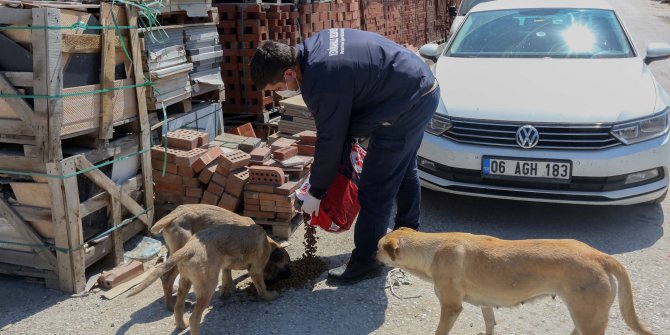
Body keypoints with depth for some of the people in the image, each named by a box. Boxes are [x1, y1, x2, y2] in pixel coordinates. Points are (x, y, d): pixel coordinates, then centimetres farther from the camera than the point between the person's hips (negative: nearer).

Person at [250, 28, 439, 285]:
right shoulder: (311, 48, 1)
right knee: (403, 171, 26)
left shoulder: (323, 87, -28)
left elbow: (329, 143, -18)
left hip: (406, 105, -10)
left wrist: (316, 192, -4)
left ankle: (365, 263, 7)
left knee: (375, 190, -5)